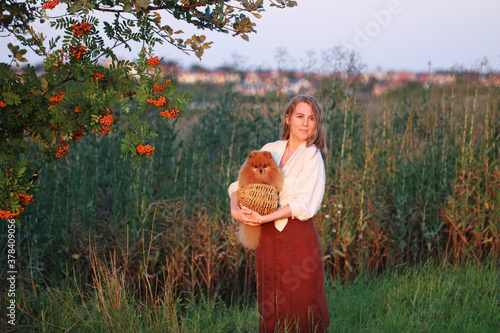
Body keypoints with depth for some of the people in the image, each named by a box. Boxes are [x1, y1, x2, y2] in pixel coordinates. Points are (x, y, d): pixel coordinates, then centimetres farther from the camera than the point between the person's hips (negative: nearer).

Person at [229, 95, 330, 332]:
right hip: (267, 239, 5)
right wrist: (235, 209, -10)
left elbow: (304, 204, -16)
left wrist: (264, 218, -21)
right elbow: (240, 183, 10)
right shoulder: (270, 150, 9)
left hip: (297, 239, -5)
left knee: (299, 309, 4)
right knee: (270, 309, 13)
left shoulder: (312, 155, -6)